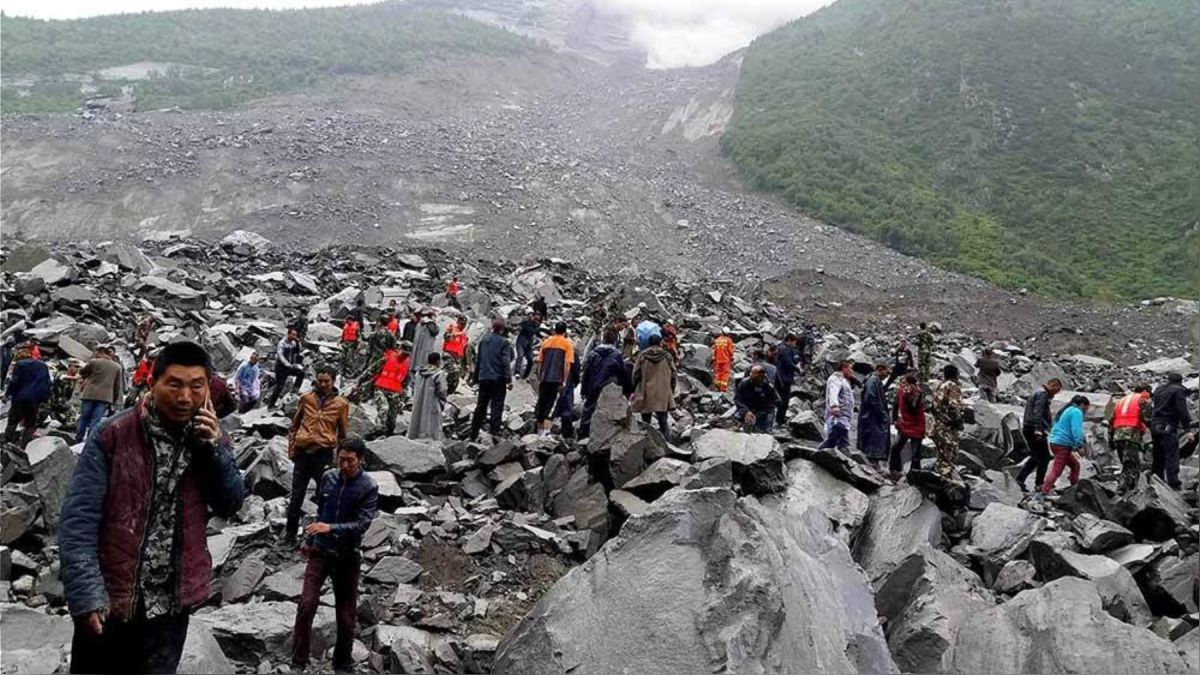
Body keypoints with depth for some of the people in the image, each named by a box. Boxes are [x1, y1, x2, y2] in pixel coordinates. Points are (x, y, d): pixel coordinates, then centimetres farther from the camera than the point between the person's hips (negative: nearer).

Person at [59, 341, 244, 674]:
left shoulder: (209, 436, 1)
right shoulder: (113, 435, -11)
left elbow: (230, 506, 0)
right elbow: (79, 517, -13)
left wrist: (214, 448, -14)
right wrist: (86, 593, -22)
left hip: (171, 604, 3)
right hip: (107, 599, -2)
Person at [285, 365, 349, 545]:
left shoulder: (341, 404, 2)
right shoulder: (306, 398, 7)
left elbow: (343, 434, 7)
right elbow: (294, 425, 14)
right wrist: (291, 449, 7)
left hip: (324, 455, -2)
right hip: (302, 453, 2)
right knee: (296, 496, 9)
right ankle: (290, 533, 20)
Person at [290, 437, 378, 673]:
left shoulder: (369, 487, -12)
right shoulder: (327, 477, -1)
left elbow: (362, 524, -19)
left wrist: (331, 528, -31)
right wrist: (309, 541, 18)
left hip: (347, 556, -2)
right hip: (319, 551, 2)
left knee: (346, 613, 7)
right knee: (306, 605, -9)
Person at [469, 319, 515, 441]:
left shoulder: (483, 341, 10)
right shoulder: (504, 342, -8)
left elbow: (477, 360, 14)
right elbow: (506, 362, -14)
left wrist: (475, 378, 21)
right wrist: (509, 380, -14)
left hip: (484, 378, 5)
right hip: (498, 379, -5)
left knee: (481, 406, 13)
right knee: (497, 406, -4)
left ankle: (474, 433, 16)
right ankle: (494, 432, -13)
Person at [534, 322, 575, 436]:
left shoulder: (546, 342, 12)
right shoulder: (568, 344, 0)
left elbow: (539, 362, 12)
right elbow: (567, 364, -7)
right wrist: (564, 381, -4)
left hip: (544, 378, 4)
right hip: (557, 378, -4)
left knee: (541, 402, 12)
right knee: (551, 403, -3)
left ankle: (540, 430, 19)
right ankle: (546, 430, -15)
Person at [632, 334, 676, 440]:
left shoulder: (642, 355, -5)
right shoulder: (667, 356, -1)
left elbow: (636, 374, -2)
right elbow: (673, 375, 3)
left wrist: (635, 390, 12)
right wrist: (671, 391, 15)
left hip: (646, 396, -1)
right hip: (663, 395, 1)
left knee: (645, 423, 9)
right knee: (664, 422, 9)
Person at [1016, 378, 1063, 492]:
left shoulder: (1037, 393, 22)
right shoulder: (1042, 394, -10)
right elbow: (1038, 412, -22)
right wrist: (1038, 430, -28)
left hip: (1028, 429, 10)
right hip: (1034, 429, -10)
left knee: (1036, 457, 16)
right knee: (1044, 457, -2)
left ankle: (1019, 479, 10)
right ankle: (1039, 484, -1)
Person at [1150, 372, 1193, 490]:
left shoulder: (1158, 390, 17)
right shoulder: (1179, 391, -3)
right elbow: (1182, 411, -11)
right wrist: (1188, 428, -11)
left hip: (1155, 426, 7)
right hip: (1168, 427, -7)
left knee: (1158, 457, 15)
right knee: (1172, 457, -8)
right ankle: (1174, 484, -13)